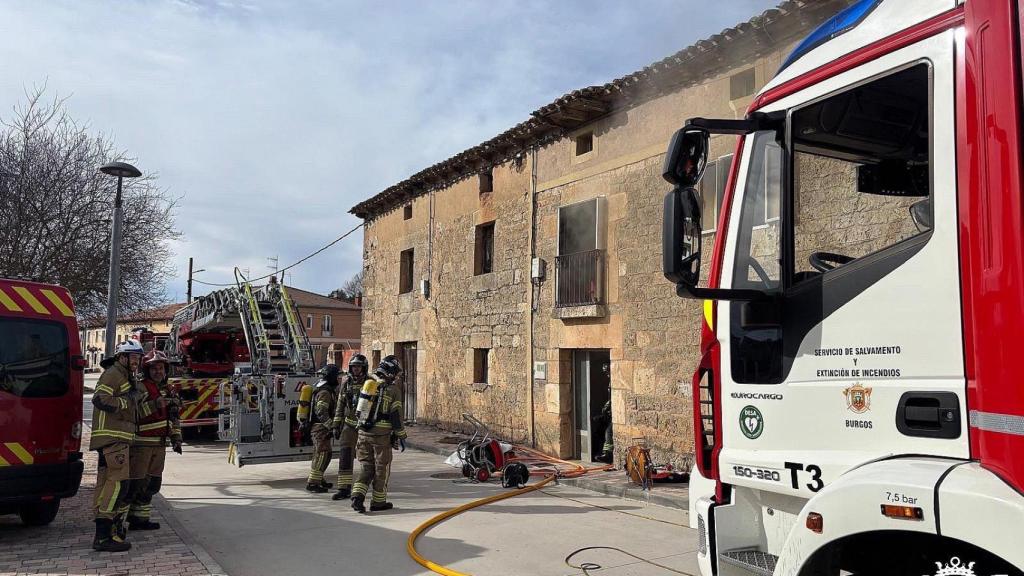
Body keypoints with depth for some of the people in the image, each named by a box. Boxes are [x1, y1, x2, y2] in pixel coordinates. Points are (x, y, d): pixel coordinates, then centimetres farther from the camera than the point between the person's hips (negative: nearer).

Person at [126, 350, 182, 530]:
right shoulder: (140, 388, -7)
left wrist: (176, 438, 13)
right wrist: (159, 402, -35)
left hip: (159, 444, 8)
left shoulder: (166, 390, 16)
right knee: (136, 482, -9)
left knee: (152, 484, 11)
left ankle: (140, 518, 20)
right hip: (141, 443, -8)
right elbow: (138, 409, -25)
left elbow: (174, 417, 20)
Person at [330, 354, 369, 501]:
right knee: (345, 457, -4)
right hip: (349, 425, 3)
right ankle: (344, 489, 0)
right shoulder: (346, 383, 5)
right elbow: (340, 406, 13)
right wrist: (336, 425, 10)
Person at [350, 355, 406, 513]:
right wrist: (401, 436, -2)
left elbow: (359, 409, 16)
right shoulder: (392, 389, -9)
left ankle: (357, 496, -3)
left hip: (363, 433, 5)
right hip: (381, 435, -5)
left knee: (366, 467, 13)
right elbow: (396, 415, -9)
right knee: (382, 468, 9)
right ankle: (378, 502, 16)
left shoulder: (367, 383, 8)